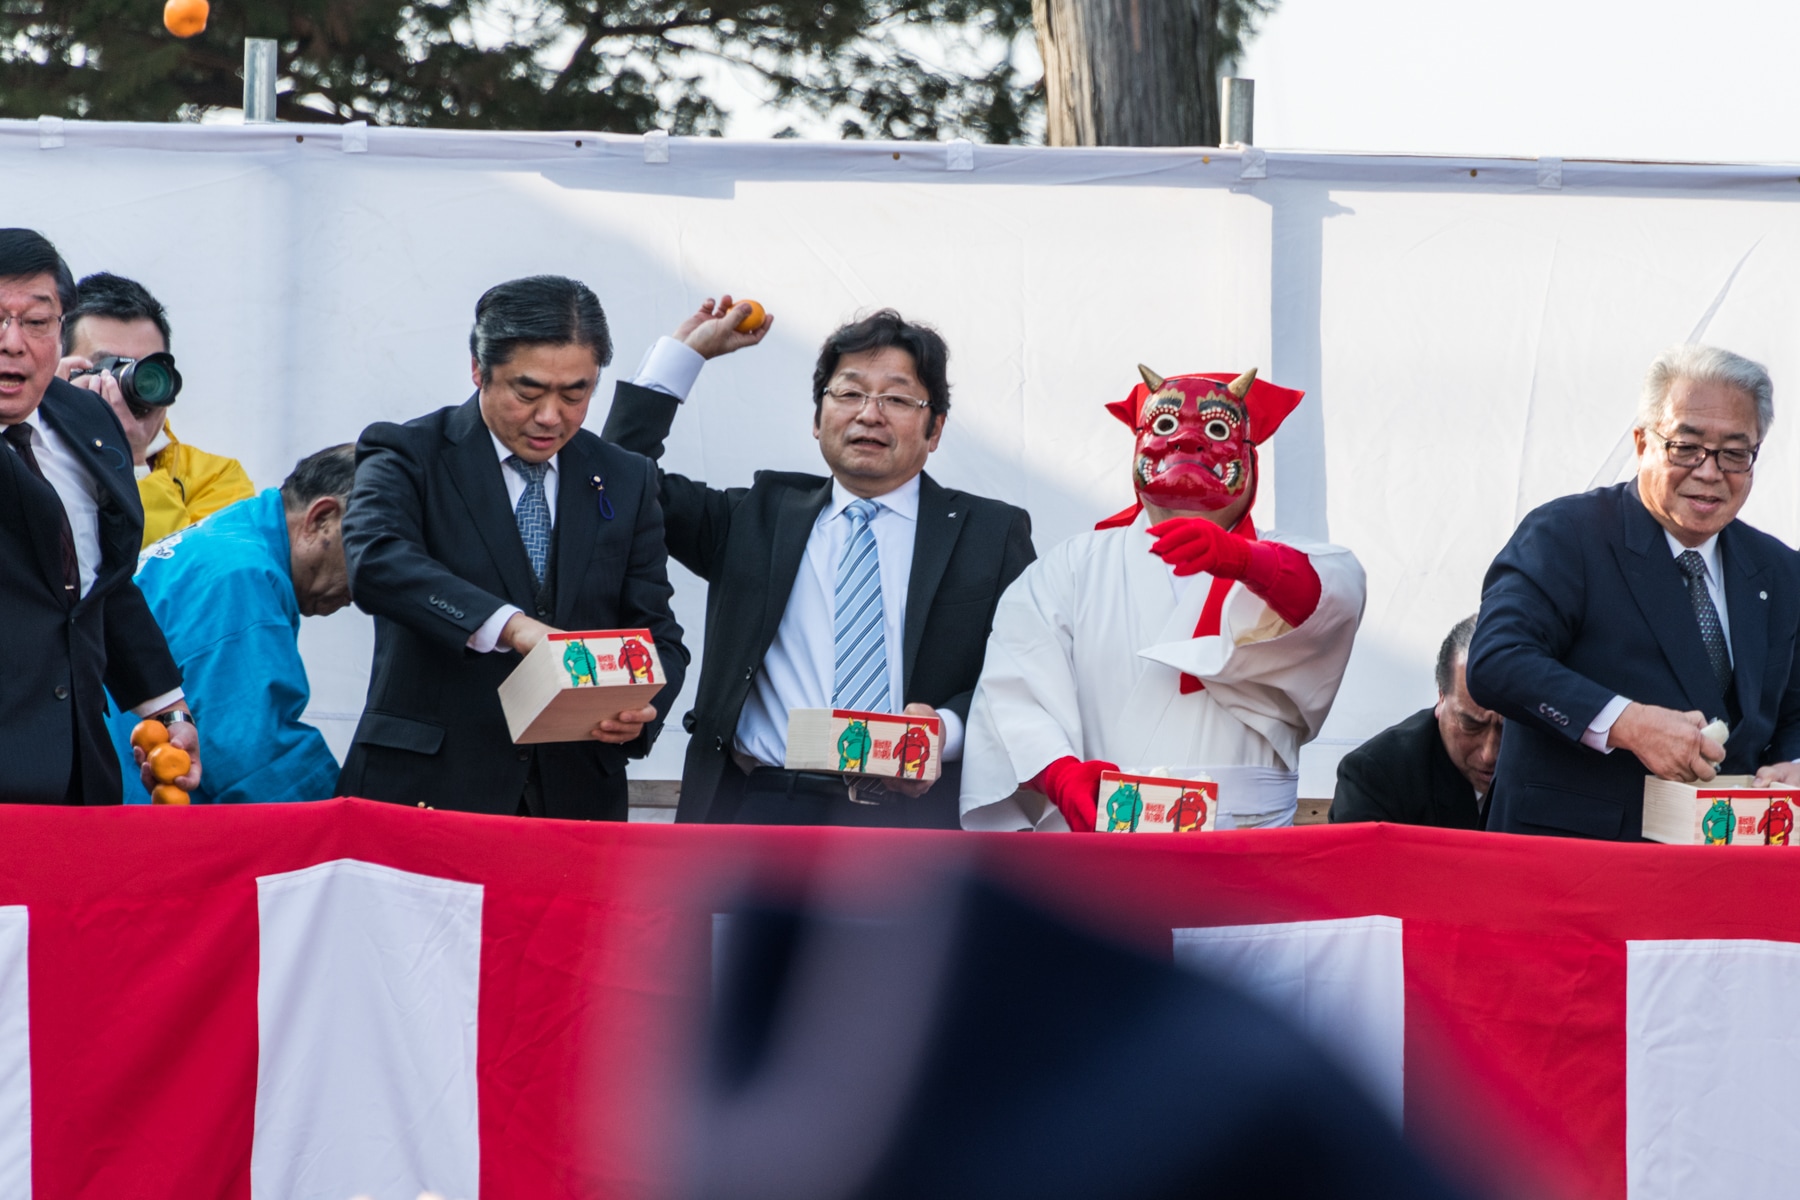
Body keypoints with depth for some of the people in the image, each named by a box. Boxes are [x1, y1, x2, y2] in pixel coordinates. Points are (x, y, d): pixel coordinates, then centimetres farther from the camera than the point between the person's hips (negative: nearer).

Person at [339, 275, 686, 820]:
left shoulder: (627, 481, 14)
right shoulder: (408, 455, 1)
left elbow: (656, 632, 14)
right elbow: (376, 561, -20)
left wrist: (640, 707, -10)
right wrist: (512, 626, -33)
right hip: (427, 790, -3)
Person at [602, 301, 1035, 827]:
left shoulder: (994, 533, 15)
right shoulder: (760, 517, 21)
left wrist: (947, 729, -12)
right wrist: (685, 351, 19)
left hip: (916, 815, -1)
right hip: (757, 811, 1)